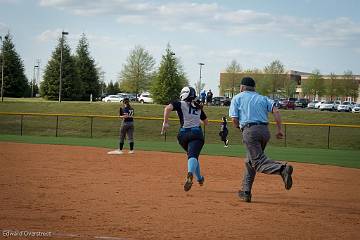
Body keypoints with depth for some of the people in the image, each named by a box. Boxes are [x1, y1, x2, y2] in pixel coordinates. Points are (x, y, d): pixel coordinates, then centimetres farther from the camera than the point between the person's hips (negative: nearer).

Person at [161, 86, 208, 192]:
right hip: (196, 133, 0)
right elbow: (206, 122, 25)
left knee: (192, 155, 23)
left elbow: (168, 108, -16)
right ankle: (190, 173, -48)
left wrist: (165, 122, -12)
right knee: (193, 155, -18)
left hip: (183, 134, 0)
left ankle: (199, 178, 32)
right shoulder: (198, 107, 16)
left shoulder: (180, 104, 4)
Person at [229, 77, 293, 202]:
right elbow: (275, 111, 5)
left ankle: (282, 169, -42)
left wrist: (239, 127, 23)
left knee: (258, 161, -15)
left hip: (250, 131, -5)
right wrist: (279, 129, 3)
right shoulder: (263, 98, 23)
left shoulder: (237, 98, 14)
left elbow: (234, 120, 2)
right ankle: (246, 192, 17)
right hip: (265, 131, 5)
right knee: (250, 161, 19)